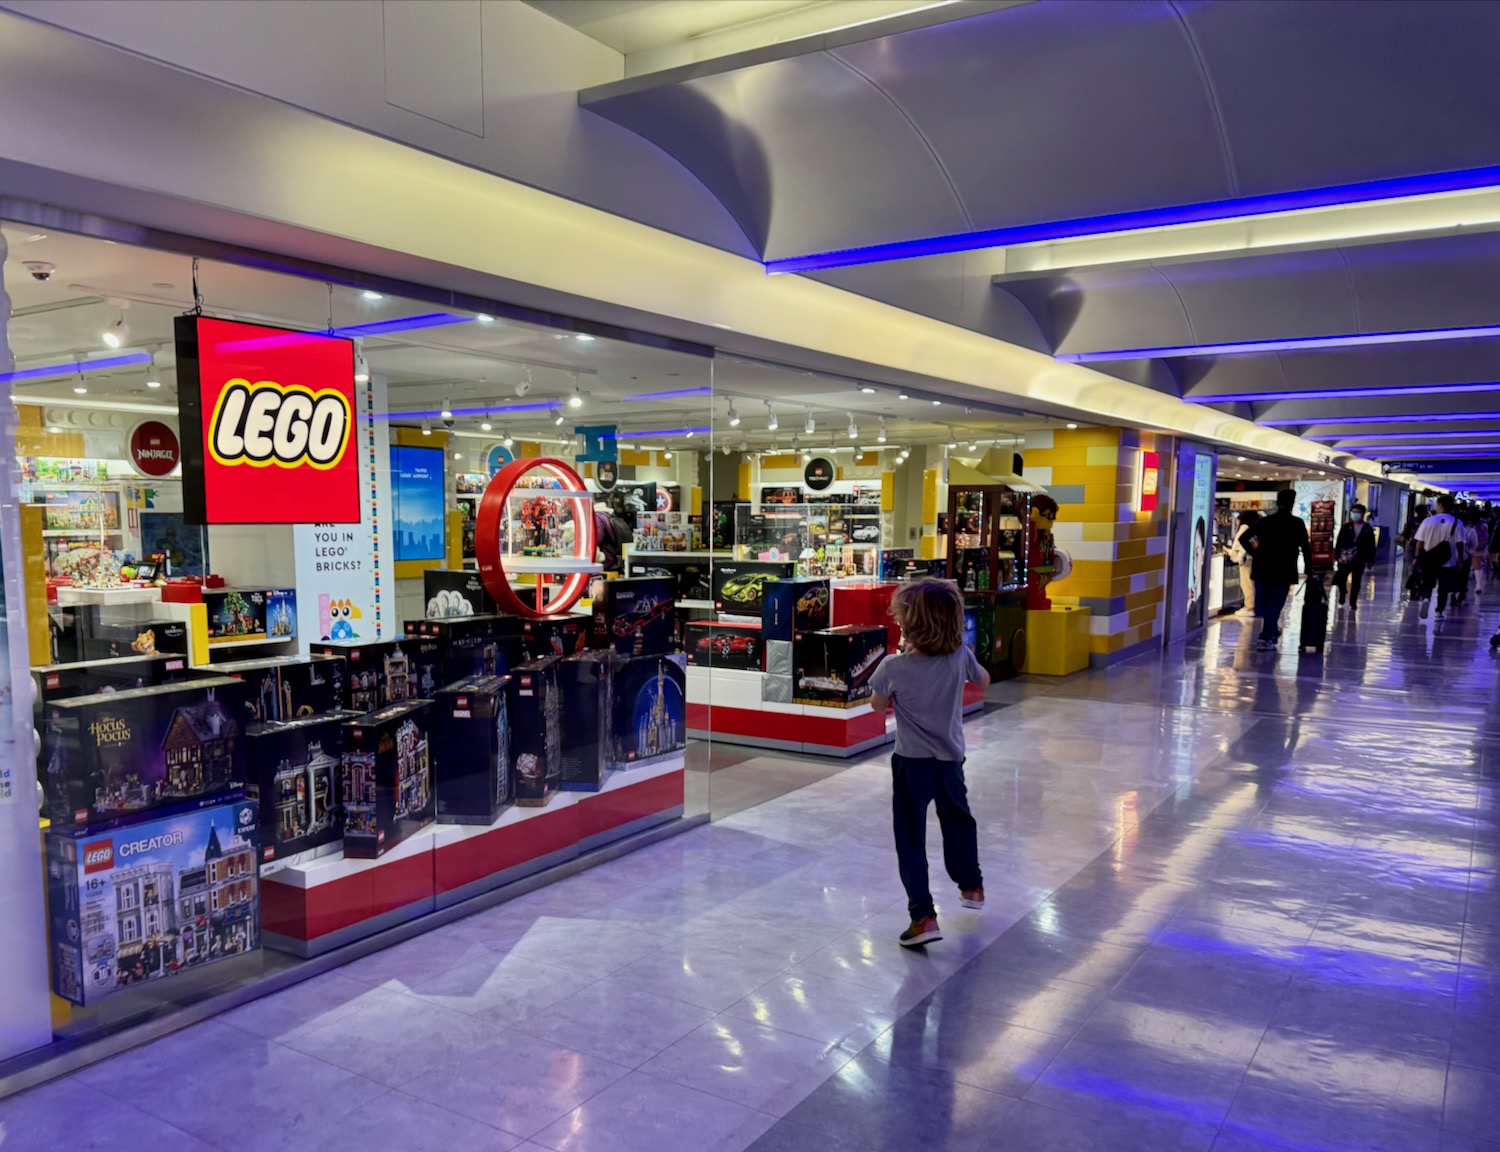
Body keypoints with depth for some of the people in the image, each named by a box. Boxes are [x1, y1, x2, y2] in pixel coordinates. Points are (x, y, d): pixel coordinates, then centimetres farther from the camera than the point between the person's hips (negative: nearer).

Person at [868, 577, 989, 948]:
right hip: (950, 760, 4)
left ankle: (923, 916, -2)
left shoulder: (894, 668, -20)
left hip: (911, 763, -4)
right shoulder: (961, 657, -12)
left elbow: (877, 706, -1)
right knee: (958, 820, 27)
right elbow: (983, 681, 9)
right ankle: (971, 885, 46)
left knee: (911, 838, 3)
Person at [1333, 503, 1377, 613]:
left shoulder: (1368, 529, 3)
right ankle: (1342, 594, 22)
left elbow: (1371, 546, 4)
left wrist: (1370, 560, 0)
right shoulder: (1346, 527, 3)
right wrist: (1337, 555, -7)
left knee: (1356, 581, 5)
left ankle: (1353, 603, 13)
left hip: (1360, 559, 0)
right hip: (1345, 557, 0)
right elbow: (1339, 542, 0)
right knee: (1341, 578, -6)